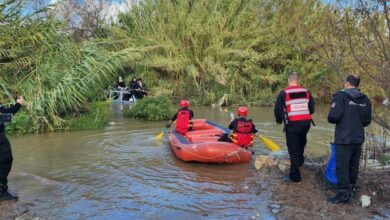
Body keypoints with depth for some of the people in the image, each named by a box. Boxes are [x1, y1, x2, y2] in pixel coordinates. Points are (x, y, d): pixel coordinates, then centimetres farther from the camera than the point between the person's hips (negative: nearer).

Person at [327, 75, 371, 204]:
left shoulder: (341, 96, -12)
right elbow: (367, 121, 10)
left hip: (344, 139, -6)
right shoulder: (365, 99, 6)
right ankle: (351, 189, 29)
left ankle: (344, 194, 3)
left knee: (342, 167, 0)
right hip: (358, 138, 6)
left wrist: (332, 119, 2)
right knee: (353, 165, 17)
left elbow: (333, 117, -20)